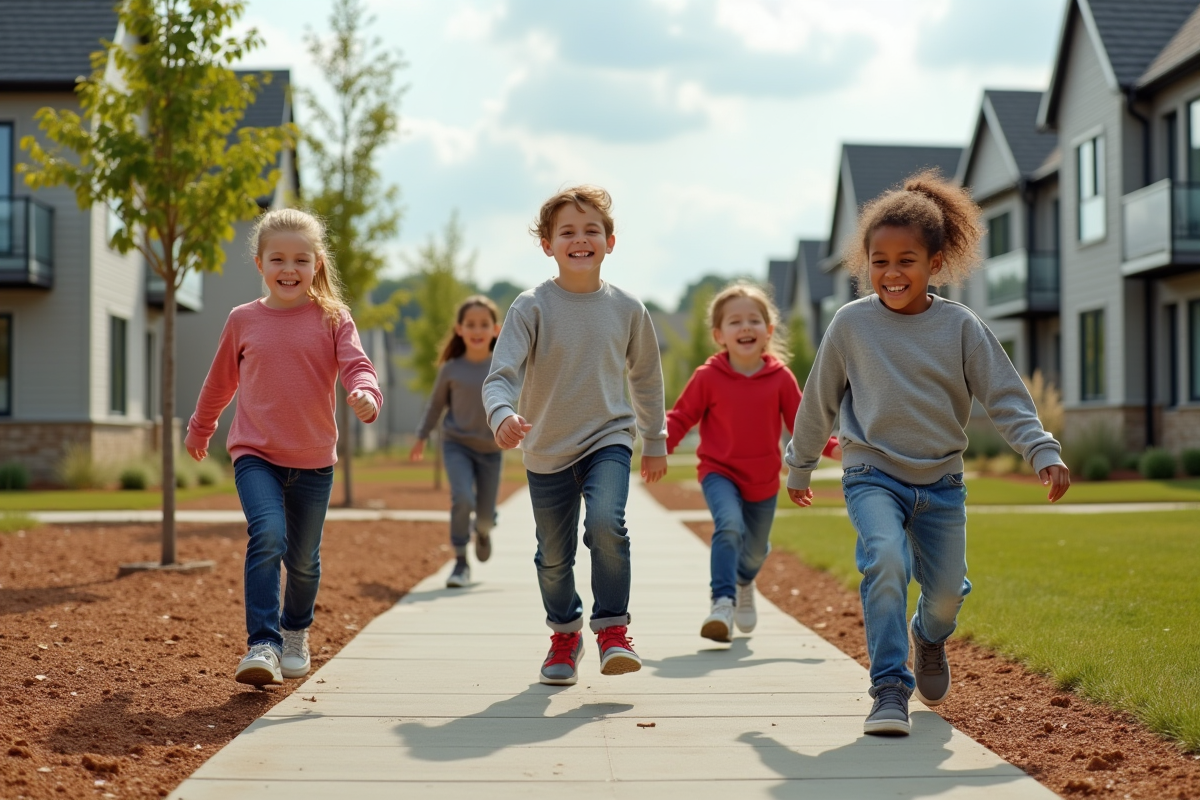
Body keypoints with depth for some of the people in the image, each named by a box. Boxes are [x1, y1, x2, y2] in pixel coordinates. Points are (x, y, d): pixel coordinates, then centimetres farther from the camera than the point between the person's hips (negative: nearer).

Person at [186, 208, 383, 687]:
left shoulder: (332, 319, 0)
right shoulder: (243, 320, 4)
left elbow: (356, 366, -13)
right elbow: (220, 381, 18)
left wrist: (365, 394, -36)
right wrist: (199, 429, 29)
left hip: (314, 462, 1)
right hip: (255, 455, -1)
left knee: (304, 558, 12)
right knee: (267, 536, -23)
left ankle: (296, 634, 38)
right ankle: (262, 645, -22)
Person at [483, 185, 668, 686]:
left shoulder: (626, 308, -3)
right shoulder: (532, 307, -10)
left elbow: (646, 377, 12)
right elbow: (501, 375, -18)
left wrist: (655, 442, 18)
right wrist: (503, 415, -39)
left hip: (608, 440, 0)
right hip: (547, 450, 0)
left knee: (606, 524, -26)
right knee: (554, 556, 11)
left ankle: (612, 628, -8)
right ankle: (565, 634, 38)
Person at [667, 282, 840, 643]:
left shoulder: (781, 377, -5)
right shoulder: (708, 377, -10)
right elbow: (681, 417, -3)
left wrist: (831, 447, -12)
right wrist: (659, 445, -19)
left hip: (764, 481, 3)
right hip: (720, 473, -3)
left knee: (756, 549, 19)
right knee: (729, 526, -31)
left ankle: (744, 585, 54)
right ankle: (723, 604, -29)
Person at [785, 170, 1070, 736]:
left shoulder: (961, 327, -3)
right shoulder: (851, 324, -4)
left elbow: (1005, 397, -3)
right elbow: (819, 402, 7)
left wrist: (1044, 453, -16)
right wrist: (799, 467, 15)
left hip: (941, 482, 2)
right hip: (873, 475, -2)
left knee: (946, 594, 5)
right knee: (886, 560, -28)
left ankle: (929, 638, 43)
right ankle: (889, 688, -18)